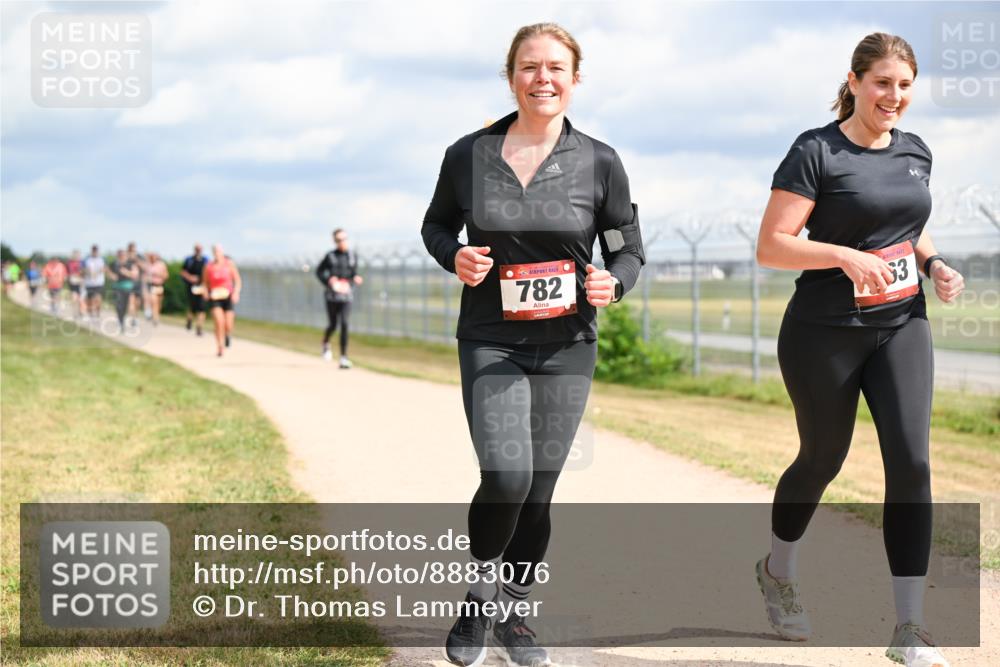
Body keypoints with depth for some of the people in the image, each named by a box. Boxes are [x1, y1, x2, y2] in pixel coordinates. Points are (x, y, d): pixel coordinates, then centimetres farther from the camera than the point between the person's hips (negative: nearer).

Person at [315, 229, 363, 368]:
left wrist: (355, 279, -5)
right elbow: (319, 271, 6)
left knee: (344, 324, -11)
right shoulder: (330, 256, -2)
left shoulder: (352, 257, 7)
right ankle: (325, 343, 38)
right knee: (333, 325, 3)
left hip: (346, 296, 1)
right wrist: (328, 281, -10)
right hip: (332, 295, -1)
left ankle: (344, 357, -8)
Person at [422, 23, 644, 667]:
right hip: (490, 341, -1)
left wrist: (612, 283, -16)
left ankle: (513, 612, 29)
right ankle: (479, 591, 10)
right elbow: (436, 225, 13)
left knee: (539, 491, 7)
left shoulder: (600, 162, -2)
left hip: (566, 347, 2)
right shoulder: (468, 155, -3)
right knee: (506, 478, -18)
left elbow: (629, 251, 7)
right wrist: (456, 257, -9)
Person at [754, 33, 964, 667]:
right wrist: (847, 256, -27)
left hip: (902, 327, 4)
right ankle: (779, 571, 42)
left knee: (911, 461, -10)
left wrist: (935, 262, 4)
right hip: (825, 334, -4)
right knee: (822, 460, 12)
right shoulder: (816, 152, -10)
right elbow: (771, 246, -14)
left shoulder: (916, 152, 8)